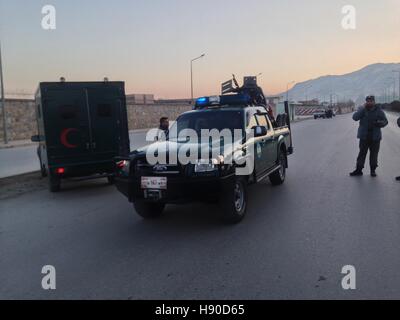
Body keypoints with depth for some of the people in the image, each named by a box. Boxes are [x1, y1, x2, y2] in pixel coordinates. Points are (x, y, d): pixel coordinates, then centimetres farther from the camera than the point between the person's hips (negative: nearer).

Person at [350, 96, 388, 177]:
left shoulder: (379, 111, 3)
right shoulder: (362, 109, 2)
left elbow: (385, 121, 5)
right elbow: (355, 117, -13)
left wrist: (380, 123, -18)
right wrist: (363, 108, -19)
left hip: (375, 137, 0)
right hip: (364, 136, 0)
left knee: (374, 154, 7)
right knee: (362, 153, 4)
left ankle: (373, 170, 19)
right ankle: (359, 170, 11)